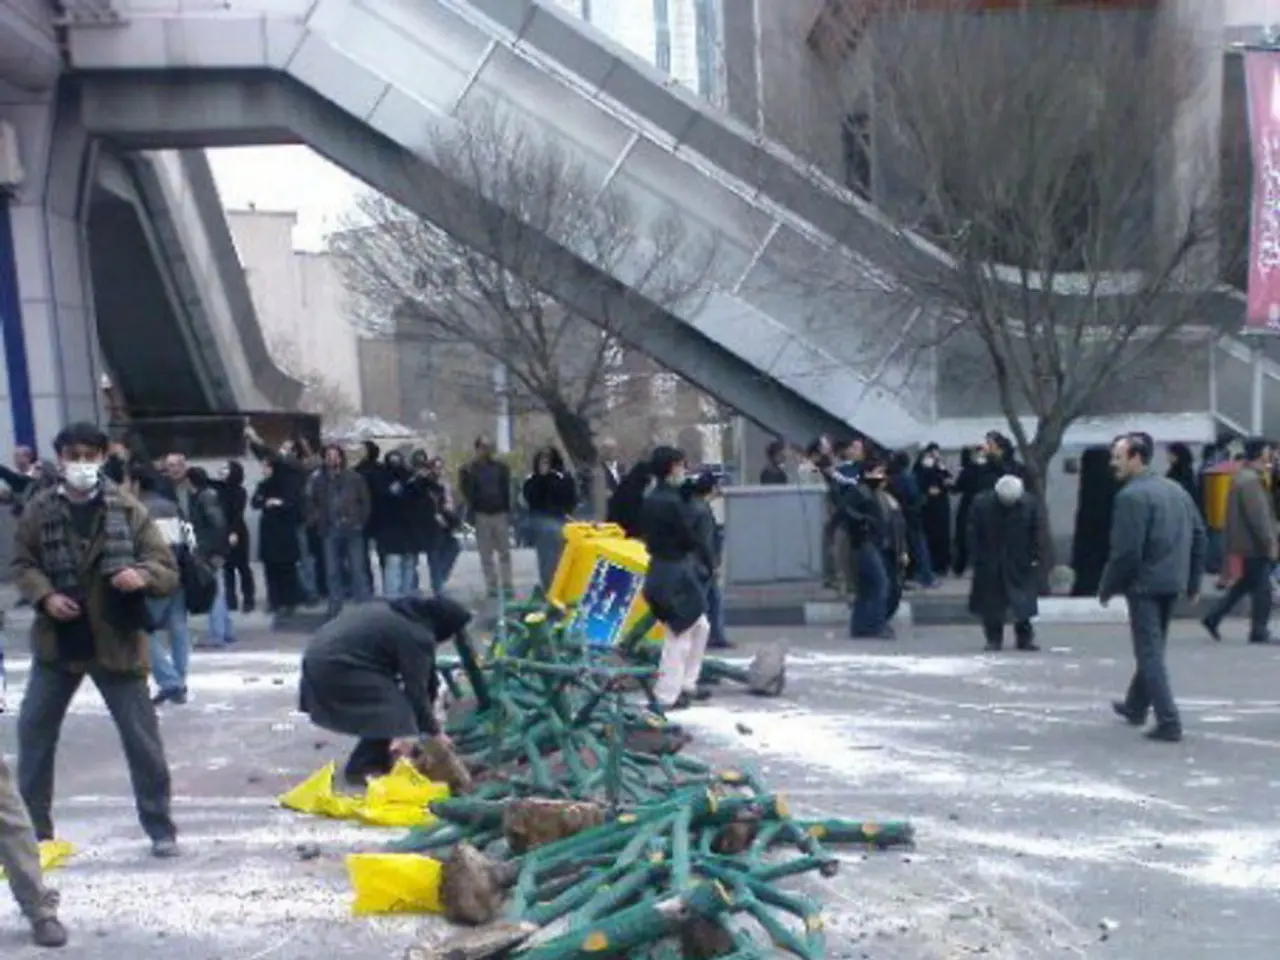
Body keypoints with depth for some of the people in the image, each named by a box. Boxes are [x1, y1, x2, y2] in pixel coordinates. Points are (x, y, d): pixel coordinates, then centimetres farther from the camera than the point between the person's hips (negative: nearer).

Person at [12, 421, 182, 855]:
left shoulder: (128, 509, -8)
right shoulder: (39, 510, -2)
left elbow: (168, 570, -7)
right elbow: (22, 563, 8)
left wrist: (142, 576, -29)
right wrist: (45, 595, -12)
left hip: (115, 641, -3)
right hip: (56, 640, 3)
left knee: (142, 737, 0)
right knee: (33, 730, 13)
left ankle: (160, 827, 14)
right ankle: (33, 825, 32)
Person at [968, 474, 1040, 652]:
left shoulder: (1030, 504, -7)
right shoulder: (981, 503, -11)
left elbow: (1035, 532, 1)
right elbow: (974, 534, -6)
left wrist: (1034, 557, -1)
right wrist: (977, 558, -8)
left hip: (1020, 563, 1)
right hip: (990, 564, 0)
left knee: (1023, 602, 3)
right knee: (991, 604, 5)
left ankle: (1025, 639, 13)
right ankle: (993, 639, 16)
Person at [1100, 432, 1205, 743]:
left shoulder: (1131, 495, -16)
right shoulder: (1176, 489, 11)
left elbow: (1125, 550, -20)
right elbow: (1199, 536, 14)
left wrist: (1107, 588, -9)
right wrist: (1193, 580, 20)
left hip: (1144, 583, -9)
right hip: (1171, 582, 9)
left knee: (1150, 654, -2)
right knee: (1152, 648, 20)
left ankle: (1169, 722, -4)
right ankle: (1136, 706, 35)